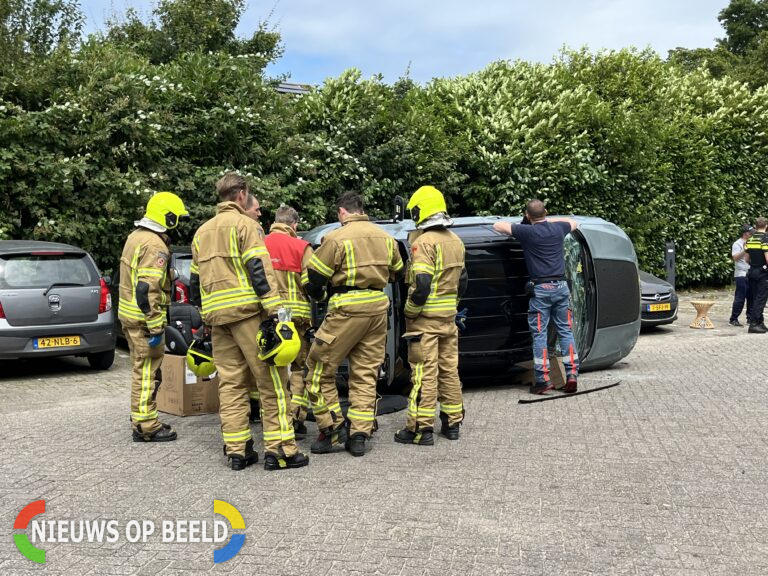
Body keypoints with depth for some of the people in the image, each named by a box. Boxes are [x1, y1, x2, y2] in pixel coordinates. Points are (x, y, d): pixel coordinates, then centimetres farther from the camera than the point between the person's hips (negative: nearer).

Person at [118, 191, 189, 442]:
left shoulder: (136, 237, 14)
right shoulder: (155, 245, -19)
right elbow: (147, 290, -26)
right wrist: (156, 327, -24)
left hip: (129, 313, 10)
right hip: (144, 318, -10)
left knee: (142, 370, 18)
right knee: (147, 372, -3)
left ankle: (142, 421, 26)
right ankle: (147, 428, 2)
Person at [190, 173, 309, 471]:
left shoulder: (202, 232, 21)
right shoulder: (243, 224, -2)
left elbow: (196, 281, 24)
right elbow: (259, 270, -13)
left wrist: (203, 315, 29)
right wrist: (273, 310, -17)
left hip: (216, 315, 7)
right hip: (247, 311, -7)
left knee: (230, 383, 8)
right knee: (271, 379, -4)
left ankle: (236, 450, 8)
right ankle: (279, 449, -5)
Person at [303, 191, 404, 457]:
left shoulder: (336, 238, -9)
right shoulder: (385, 238, 9)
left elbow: (314, 277, -6)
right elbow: (396, 273, 19)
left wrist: (315, 294, 15)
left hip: (348, 309, -6)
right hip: (378, 307, 6)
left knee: (319, 369, 6)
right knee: (365, 373, 12)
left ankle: (332, 429, 5)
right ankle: (359, 435, 11)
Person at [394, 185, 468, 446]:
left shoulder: (424, 242, -15)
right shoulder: (456, 241, 12)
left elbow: (422, 284, -23)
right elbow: (462, 280, 18)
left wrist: (409, 311, -12)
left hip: (425, 317, -8)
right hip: (449, 316, 8)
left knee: (424, 372, -5)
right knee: (449, 369, 14)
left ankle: (420, 428, -2)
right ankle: (452, 423, 21)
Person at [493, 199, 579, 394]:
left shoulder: (526, 231, -7)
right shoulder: (558, 229, 7)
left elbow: (497, 226, 2)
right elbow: (573, 223, 31)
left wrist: (515, 227, 18)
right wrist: (550, 220, 29)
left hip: (540, 289, -4)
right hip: (561, 286, 4)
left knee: (539, 334, 1)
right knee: (566, 331, 9)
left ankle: (543, 380, 0)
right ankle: (572, 374, 5)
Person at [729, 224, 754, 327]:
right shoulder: (737, 244, -5)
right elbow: (735, 257, -18)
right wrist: (745, 250, -24)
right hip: (741, 275, -8)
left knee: (751, 298, 8)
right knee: (740, 298, -8)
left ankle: (750, 318, 16)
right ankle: (733, 319, -3)